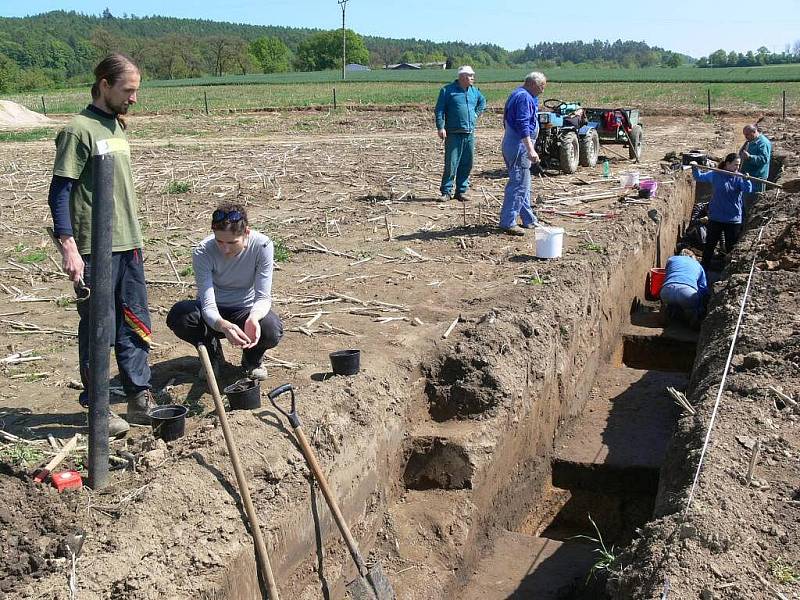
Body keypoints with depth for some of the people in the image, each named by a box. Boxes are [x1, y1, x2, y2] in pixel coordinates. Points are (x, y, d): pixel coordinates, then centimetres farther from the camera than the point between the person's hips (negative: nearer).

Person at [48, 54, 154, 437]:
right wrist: (69, 248, -21)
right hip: (95, 250, -8)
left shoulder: (117, 126, 13)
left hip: (128, 245, 8)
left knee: (135, 326, 12)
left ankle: (140, 402, 22)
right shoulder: (79, 129, -11)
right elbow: (60, 193, -14)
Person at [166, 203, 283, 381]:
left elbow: (263, 296, -23)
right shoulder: (203, 252, -25)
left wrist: (253, 318, -47)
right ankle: (213, 355, 3)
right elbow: (208, 304, -29)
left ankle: (252, 359, 6)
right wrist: (223, 326, -52)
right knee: (177, 316, -31)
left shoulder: (262, 245, -23)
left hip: (247, 310, -1)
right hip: (214, 313, 1)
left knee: (272, 330, -34)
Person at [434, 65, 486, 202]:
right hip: (454, 133, -6)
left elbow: (483, 102, 33)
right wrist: (441, 127, -14)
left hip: (470, 134, 6)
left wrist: (476, 114, 18)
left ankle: (461, 191, 16)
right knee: (451, 164, -7)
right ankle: (446, 192, 1)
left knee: (467, 164, 7)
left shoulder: (474, 91, 14)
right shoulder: (448, 90, -3)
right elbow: (439, 110, -5)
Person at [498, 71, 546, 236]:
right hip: (520, 146, -11)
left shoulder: (517, 95, 18)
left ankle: (529, 220, 26)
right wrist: (530, 150, -30)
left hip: (511, 144, 11)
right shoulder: (524, 97, -15)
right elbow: (523, 125, -25)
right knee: (519, 185, -9)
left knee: (524, 185, 17)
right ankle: (508, 222, -8)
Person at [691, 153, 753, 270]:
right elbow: (699, 177, 6)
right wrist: (695, 168, -11)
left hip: (733, 219, 0)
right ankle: (704, 269, 21)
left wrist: (746, 179, -34)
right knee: (710, 244, 10)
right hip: (715, 218, 0)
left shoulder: (739, 177, -5)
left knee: (731, 247, 11)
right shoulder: (715, 175, -4)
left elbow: (748, 190, -17)